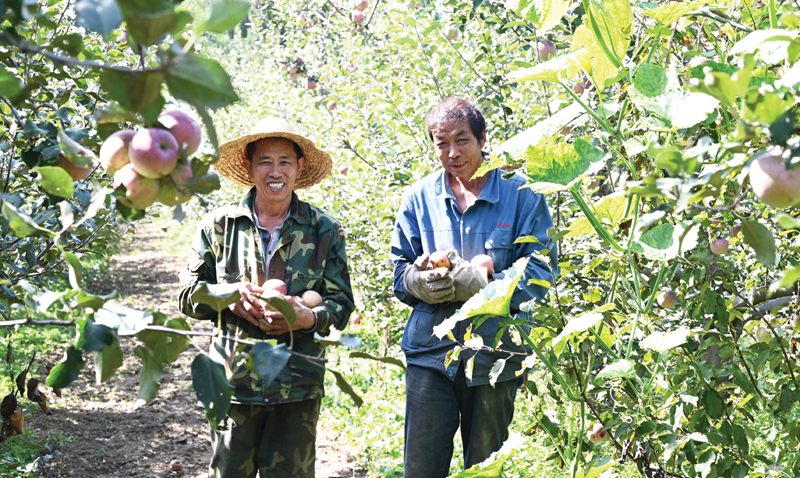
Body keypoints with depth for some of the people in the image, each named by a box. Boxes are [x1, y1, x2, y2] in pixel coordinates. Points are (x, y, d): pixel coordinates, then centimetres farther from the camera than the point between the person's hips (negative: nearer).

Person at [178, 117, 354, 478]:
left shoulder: (325, 231, 6)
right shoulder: (219, 226, 6)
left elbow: (342, 303, 6)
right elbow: (188, 295, 9)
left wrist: (309, 318, -16)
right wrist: (232, 294, -12)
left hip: (298, 388, 0)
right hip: (234, 380, 0)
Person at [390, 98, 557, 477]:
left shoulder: (521, 194, -1)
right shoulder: (419, 198, 7)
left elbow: (539, 272, -7)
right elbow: (400, 272, 9)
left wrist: (479, 282, -23)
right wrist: (421, 280, -16)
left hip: (495, 356, -1)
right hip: (430, 350, 1)